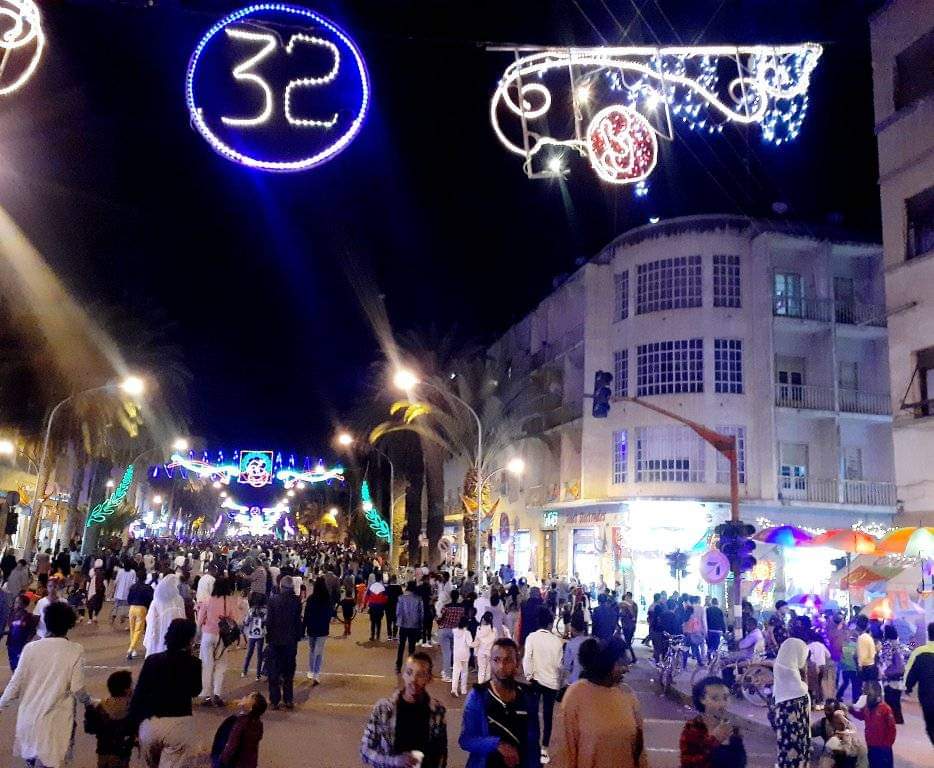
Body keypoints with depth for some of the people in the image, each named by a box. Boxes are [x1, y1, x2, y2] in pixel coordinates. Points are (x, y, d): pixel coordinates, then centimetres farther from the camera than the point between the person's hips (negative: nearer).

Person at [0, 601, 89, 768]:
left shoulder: (31, 648, -7)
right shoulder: (75, 650, -13)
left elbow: (16, 683, -3)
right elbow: (77, 689, -11)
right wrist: (88, 701, 8)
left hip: (29, 716, 3)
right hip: (56, 721, -3)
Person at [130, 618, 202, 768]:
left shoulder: (152, 660, -1)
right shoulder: (193, 663, -3)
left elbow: (138, 694, -2)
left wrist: (132, 725, 5)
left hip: (149, 723, 3)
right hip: (179, 725, -3)